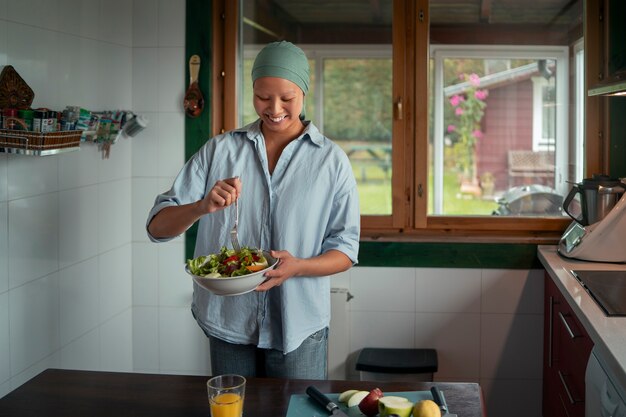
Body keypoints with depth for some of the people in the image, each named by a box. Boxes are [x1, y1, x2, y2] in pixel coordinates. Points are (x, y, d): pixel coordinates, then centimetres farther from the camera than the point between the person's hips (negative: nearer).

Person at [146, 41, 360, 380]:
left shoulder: (331, 160, 0)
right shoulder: (219, 150, 2)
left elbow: (345, 251, -1)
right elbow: (157, 226, -1)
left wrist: (298, 267, -20)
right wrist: (202, 206, -21)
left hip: (299, 329, -1)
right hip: (228, 325, 1)